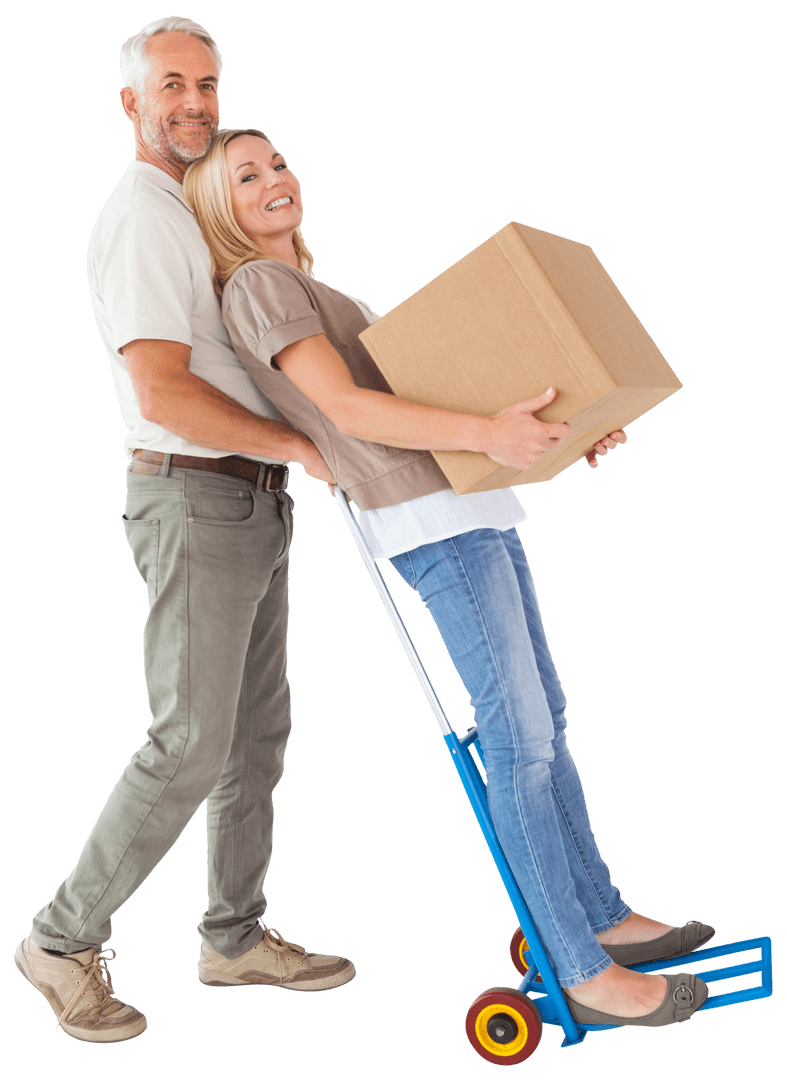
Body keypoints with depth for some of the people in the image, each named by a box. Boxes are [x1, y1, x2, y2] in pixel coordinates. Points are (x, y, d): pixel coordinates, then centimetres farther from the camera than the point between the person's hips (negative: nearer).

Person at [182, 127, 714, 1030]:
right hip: (433, 523, -10)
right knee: (519, 737, -8)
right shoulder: (260, 287, -5)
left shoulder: (318, 297, 24)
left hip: (473, 510, 10)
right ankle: (583, 972, -1)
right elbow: (348, 411, -18)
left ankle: (601, 918, 22)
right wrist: (484, 431, -31)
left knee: (543, 719, 12)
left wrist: (559, 434, 13)